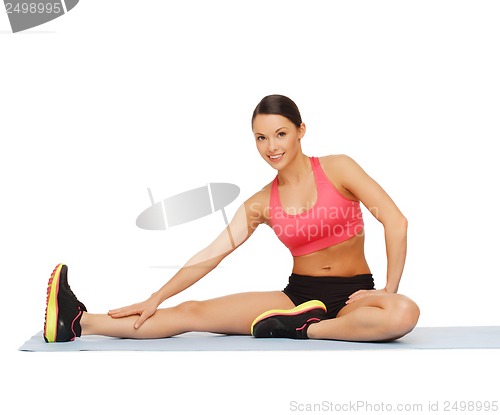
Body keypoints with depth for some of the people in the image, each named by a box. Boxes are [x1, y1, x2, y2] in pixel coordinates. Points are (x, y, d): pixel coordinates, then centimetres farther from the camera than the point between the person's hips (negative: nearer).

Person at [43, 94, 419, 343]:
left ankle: (302, 330, -27)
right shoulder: (260, 205, 4)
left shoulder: (337, 169, -7)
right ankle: (80, 322, -12)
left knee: (404, 313, -38)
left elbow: (396, 221, -13)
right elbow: (209, 256, 2)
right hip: (299, 295, 3)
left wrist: (389, 290, -16)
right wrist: (155, 300, -2)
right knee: (193, 312, -11)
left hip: (351, 295, -2)